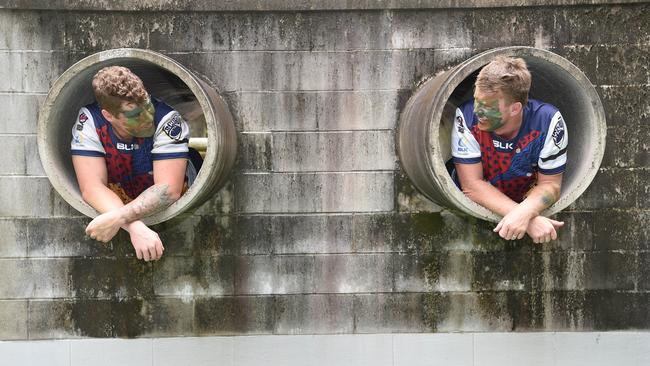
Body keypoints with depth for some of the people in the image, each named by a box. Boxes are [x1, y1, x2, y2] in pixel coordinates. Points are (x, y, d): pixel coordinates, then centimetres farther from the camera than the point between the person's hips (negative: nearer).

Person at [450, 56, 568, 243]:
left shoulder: (548, 121, -18)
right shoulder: (466, 116, -20)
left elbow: (549, 184, -11)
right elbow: (472, 185, -20)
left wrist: (523, 213, -33)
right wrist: (530, 220, -30)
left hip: (526, 202, 2)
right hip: (475, 206, -1)